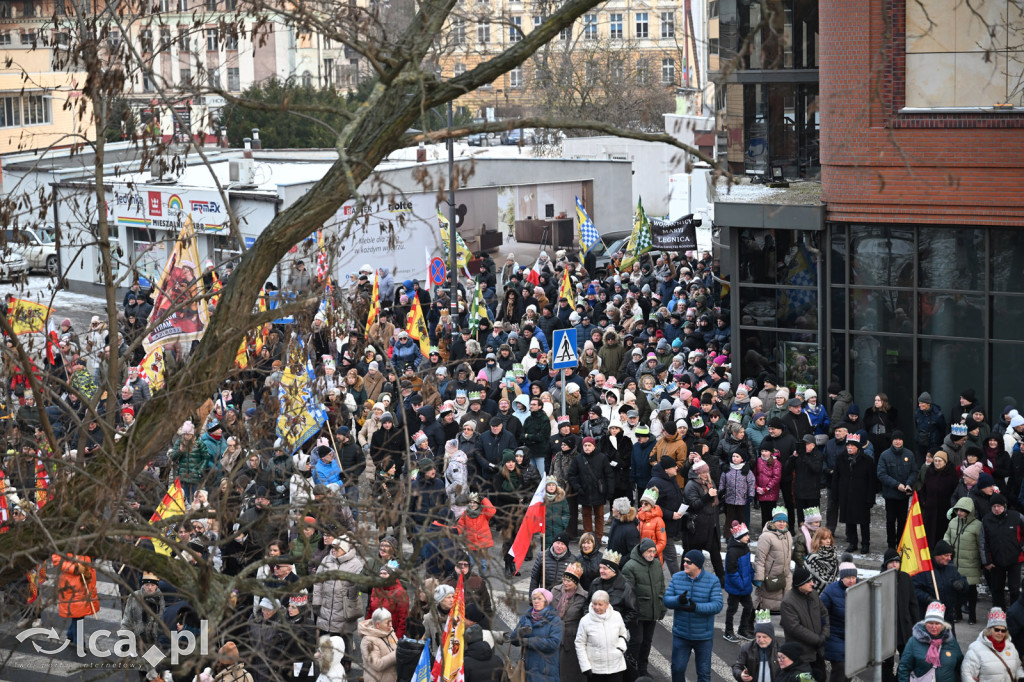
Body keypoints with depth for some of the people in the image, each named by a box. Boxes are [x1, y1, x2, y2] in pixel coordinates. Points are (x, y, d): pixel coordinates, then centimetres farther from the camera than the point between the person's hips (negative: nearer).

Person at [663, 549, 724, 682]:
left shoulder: (713, 581, -12)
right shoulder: (677, 578, -3)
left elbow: (717, 605, -20)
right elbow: (667, 600, -6)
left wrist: (696, 607, -35)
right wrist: (678, 600, -29)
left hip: (703, 636, -2)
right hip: (681, 635, 2)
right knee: (677, 669, 9)